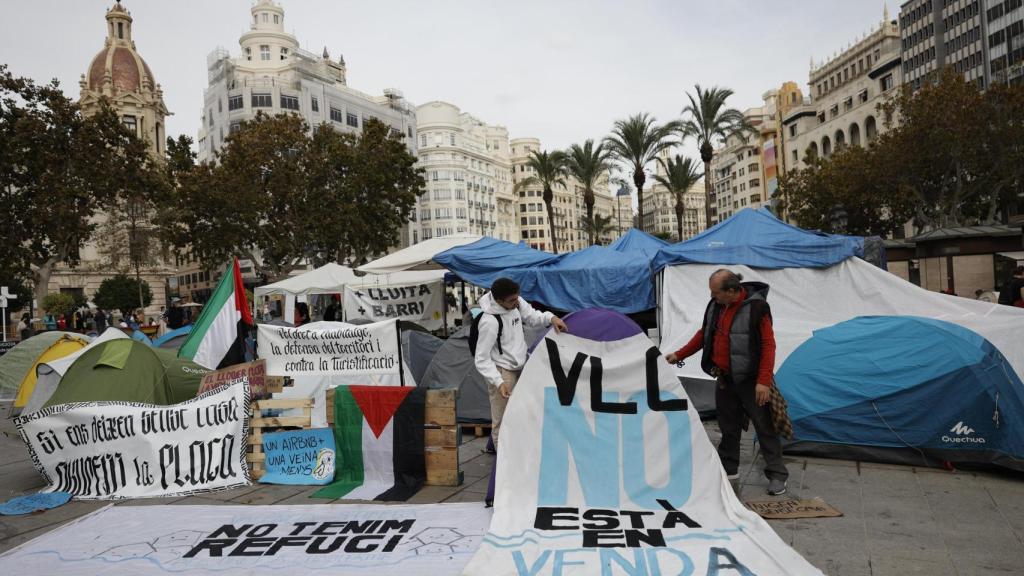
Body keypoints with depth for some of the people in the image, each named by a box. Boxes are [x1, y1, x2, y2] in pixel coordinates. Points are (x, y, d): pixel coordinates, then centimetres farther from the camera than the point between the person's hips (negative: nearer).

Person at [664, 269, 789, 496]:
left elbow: (768, 345, -17)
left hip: (749, 380, -6)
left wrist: (764, 381, -22)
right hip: (724, 379, 6)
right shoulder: (716, 305, 3)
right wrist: (679, 355, 12)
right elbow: (704, 334, 15)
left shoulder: (756, 307, -17)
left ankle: (777, 475, 14)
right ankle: (729, 471, 27)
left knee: (764, 426, 2)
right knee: (728, 427, 14)